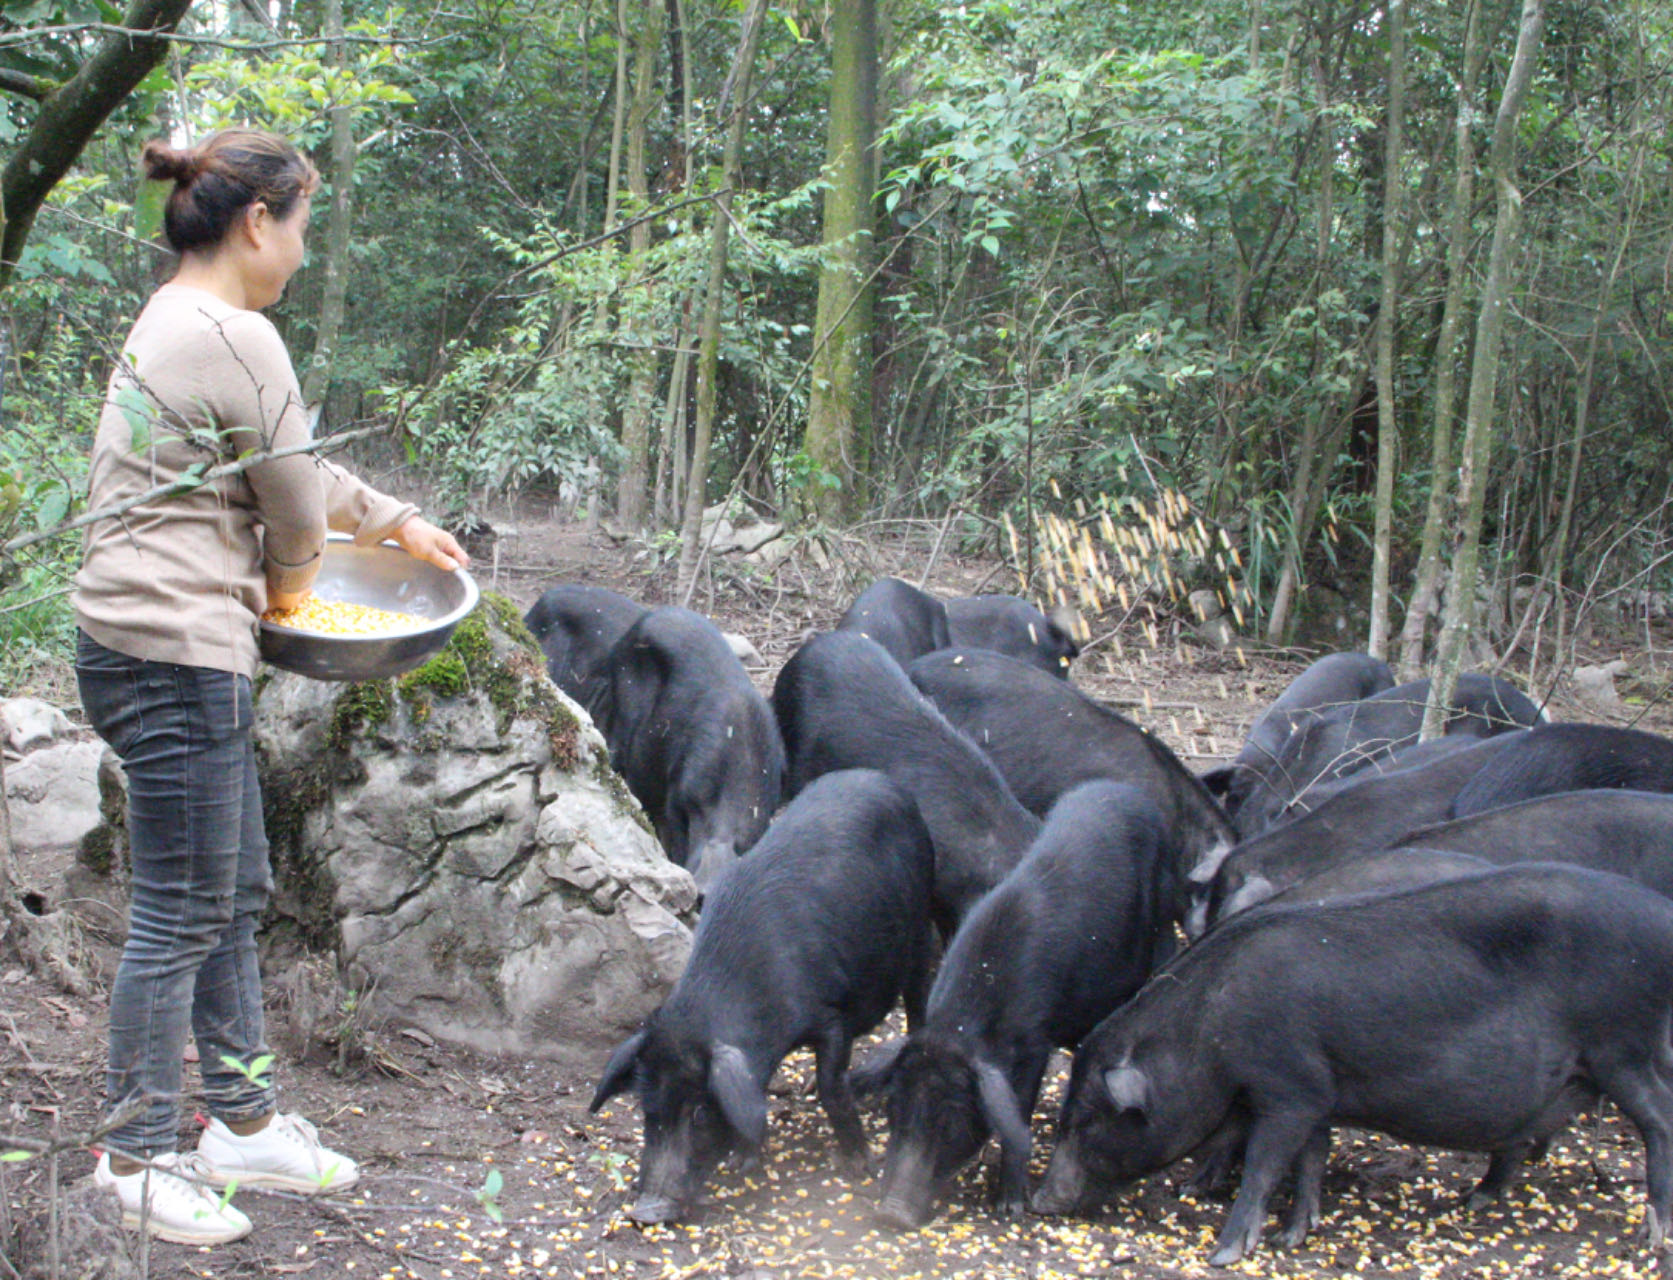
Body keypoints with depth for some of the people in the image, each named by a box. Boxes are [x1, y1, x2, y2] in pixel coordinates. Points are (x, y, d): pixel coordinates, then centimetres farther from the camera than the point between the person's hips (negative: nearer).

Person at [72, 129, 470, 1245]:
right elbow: (296, 512, -8)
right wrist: (287, 587, 12)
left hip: (139, 644, 11)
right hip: (177, 657, -11)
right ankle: (138, 1154, 11)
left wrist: (398, 522, 32)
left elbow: (293, 470, 26)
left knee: (233, 893, 17)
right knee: (183, 913, -1)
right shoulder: (236, 339, -16)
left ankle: (244, 1119, 27)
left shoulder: (171, 325, 16)